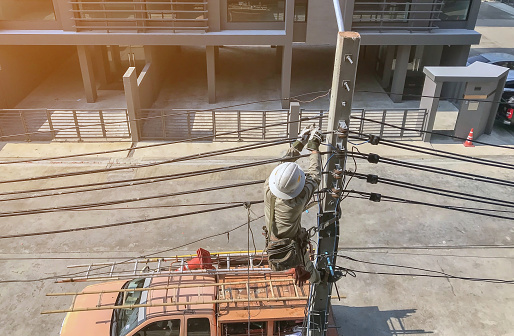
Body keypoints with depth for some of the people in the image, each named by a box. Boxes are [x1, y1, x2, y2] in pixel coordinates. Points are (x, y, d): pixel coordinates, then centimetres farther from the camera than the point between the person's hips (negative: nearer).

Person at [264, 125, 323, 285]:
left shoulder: (268, 189, -23)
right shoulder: (298, 200, -32)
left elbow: (285, 162, -6)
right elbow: (314, 176, -16)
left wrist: (300, 142, 2)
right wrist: (314, 148, -5)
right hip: (293, 253, -4)